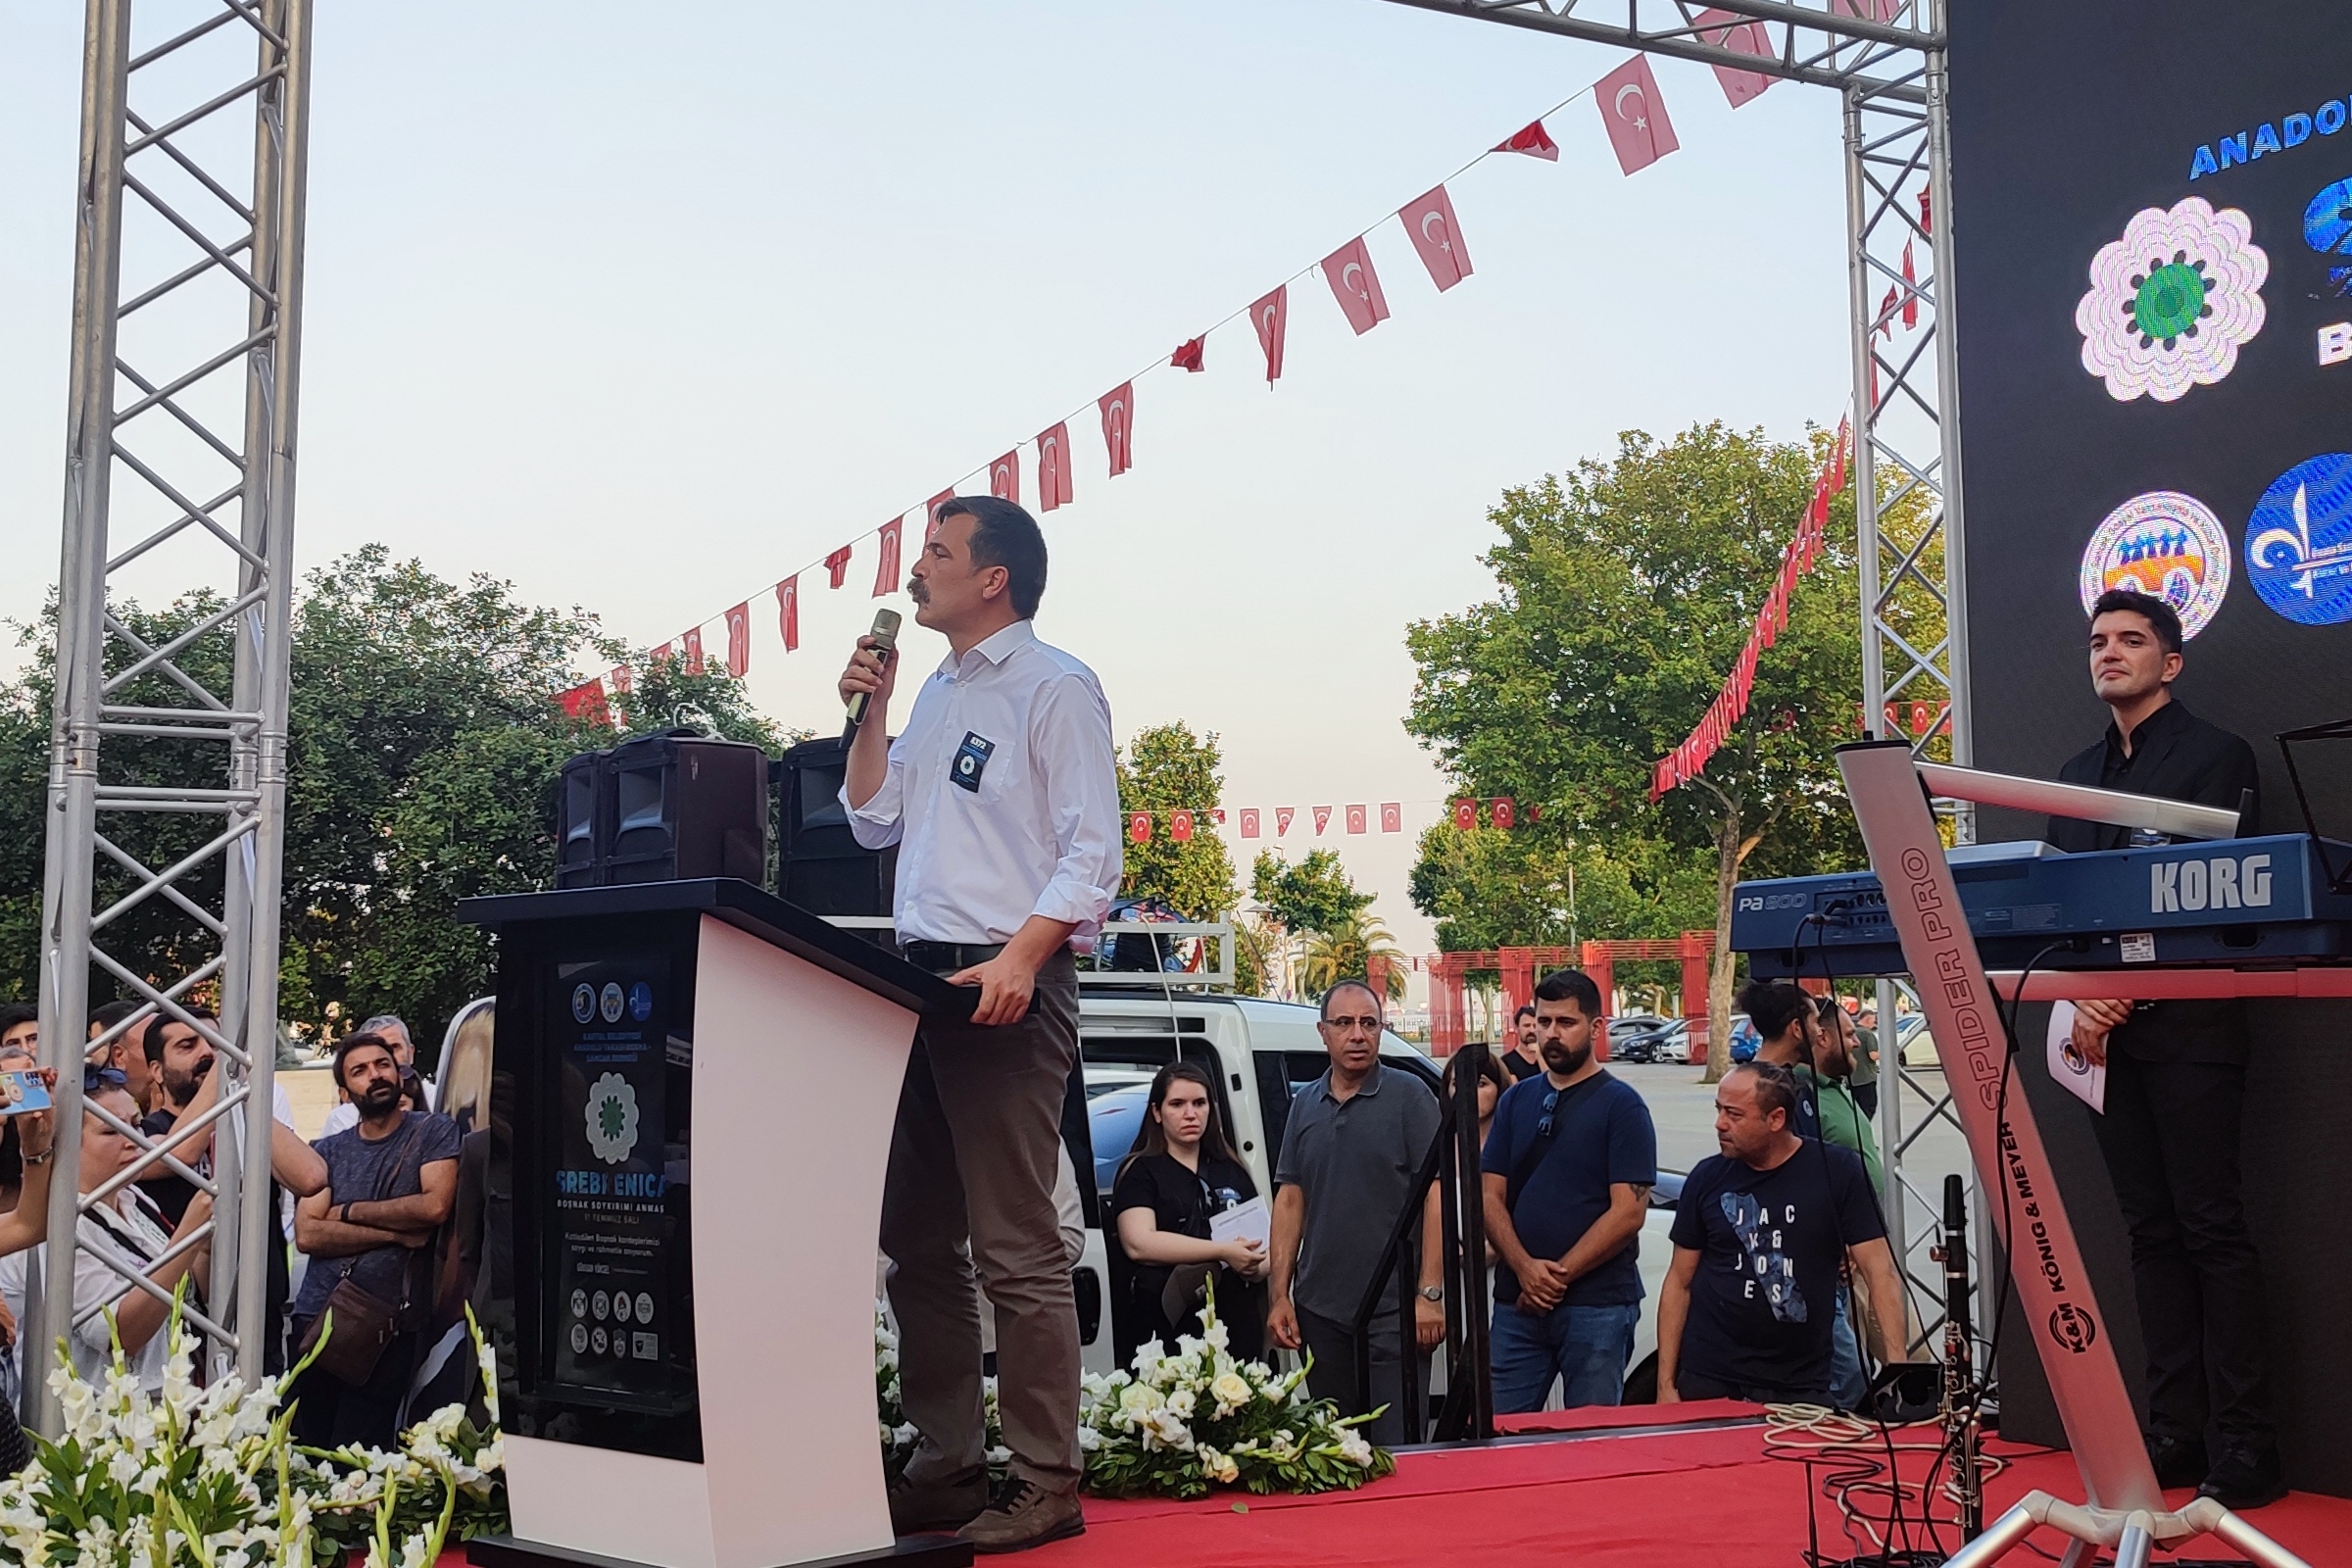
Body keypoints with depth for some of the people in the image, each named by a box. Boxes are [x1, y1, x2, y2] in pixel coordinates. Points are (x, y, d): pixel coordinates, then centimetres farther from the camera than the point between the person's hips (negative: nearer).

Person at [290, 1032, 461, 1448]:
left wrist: (349, 1211, -2)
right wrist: (395, 1233, -10)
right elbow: (307, 1234, 0)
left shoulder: (433, 1132, 4)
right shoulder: (329, 1150, 13)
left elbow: (435, 1206, -11)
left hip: (390, 1322, -3)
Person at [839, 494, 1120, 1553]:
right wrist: (870, 711, 11)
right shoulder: (936, 693, 20)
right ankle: (944, 1467, 19)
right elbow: (873, 821, 22)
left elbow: (1092, 851, -12)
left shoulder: (1054, 689, -5)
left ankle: (1044, 1486, -3)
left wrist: (1021, 958, -24)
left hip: (1006, 986, -9)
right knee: (917, 1242, 10)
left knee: (1017, 1251, -8)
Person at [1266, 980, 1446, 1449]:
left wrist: (1430, 1292, -15)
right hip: (1320, 1309, 5)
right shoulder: (1305, 1104, 10)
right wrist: (1280, 1295, 6)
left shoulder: (1410, 1096, -4)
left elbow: (1437, 1194, -9)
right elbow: (1290, 1200, 12)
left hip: (1394, 1308, -5)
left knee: (1396, 1449, -3)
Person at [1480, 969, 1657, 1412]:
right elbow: (1490, 1196, 8)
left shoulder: (1621, 1105, -2)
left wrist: (1559, 1276, -12)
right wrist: (1525, 1268, -9)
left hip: (1598, 1308, -4)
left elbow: (1628, 1212, -10)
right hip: (1517, 1304, 4)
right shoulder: (1517, 1100, 13)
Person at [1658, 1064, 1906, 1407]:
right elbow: (1680, 1281, 7)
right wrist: (1665, 1385, 1)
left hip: (1800, 1387, -2)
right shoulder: (1707, 1178, 2)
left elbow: (1880, 1273, -6)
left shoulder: (1838, 1172, -4)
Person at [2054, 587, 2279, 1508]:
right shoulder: (2077, 775, 18)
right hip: (2105, 1029, 6)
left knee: (2211, 1230, -7)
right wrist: (2079, 1001, -4)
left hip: (2189, 1025, -6)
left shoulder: (2216, 756, -1)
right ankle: (2175, 1432, 11)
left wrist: (2127, 990, -16)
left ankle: (2246, 1445, -3)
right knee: (2151, 1233, 7)